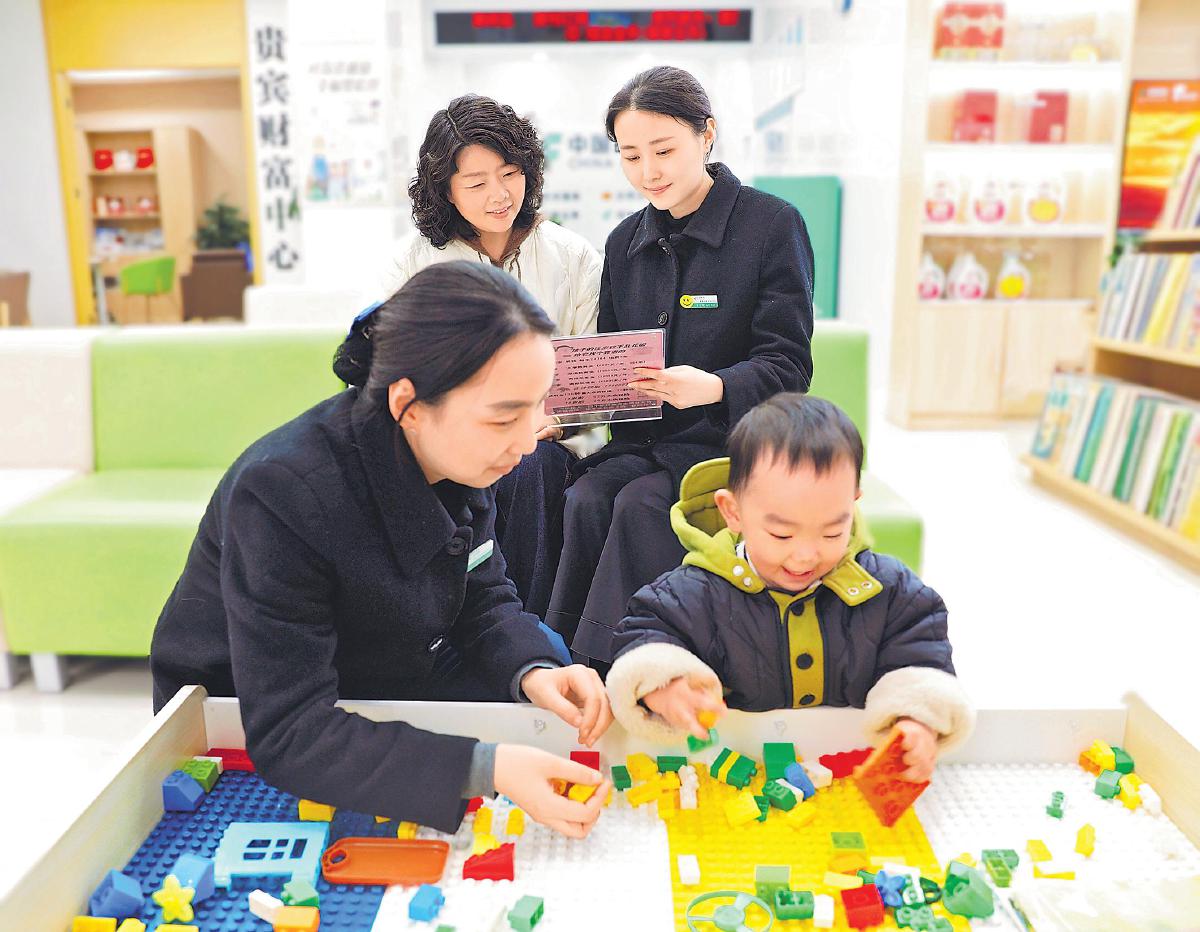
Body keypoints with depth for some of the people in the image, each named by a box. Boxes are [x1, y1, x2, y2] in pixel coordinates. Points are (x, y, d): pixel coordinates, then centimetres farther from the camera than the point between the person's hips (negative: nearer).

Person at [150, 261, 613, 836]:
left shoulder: (454, 449, -14)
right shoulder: (283, 491, -35)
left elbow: (483, 596, -3)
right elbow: (287, 733, -35)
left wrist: (532, 671, -25)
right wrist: (486, 768, -45)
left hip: (381, 675, 7)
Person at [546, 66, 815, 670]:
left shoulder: (773, 223, -3)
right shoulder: (625, 241, 13)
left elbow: (787, 365, -9)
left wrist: (713, 387, -29)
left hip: (731, 439, -4)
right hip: (640, 437, 5)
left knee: (639, 504, -31)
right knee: (585, 501, -25)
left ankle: (608, 667, -22)